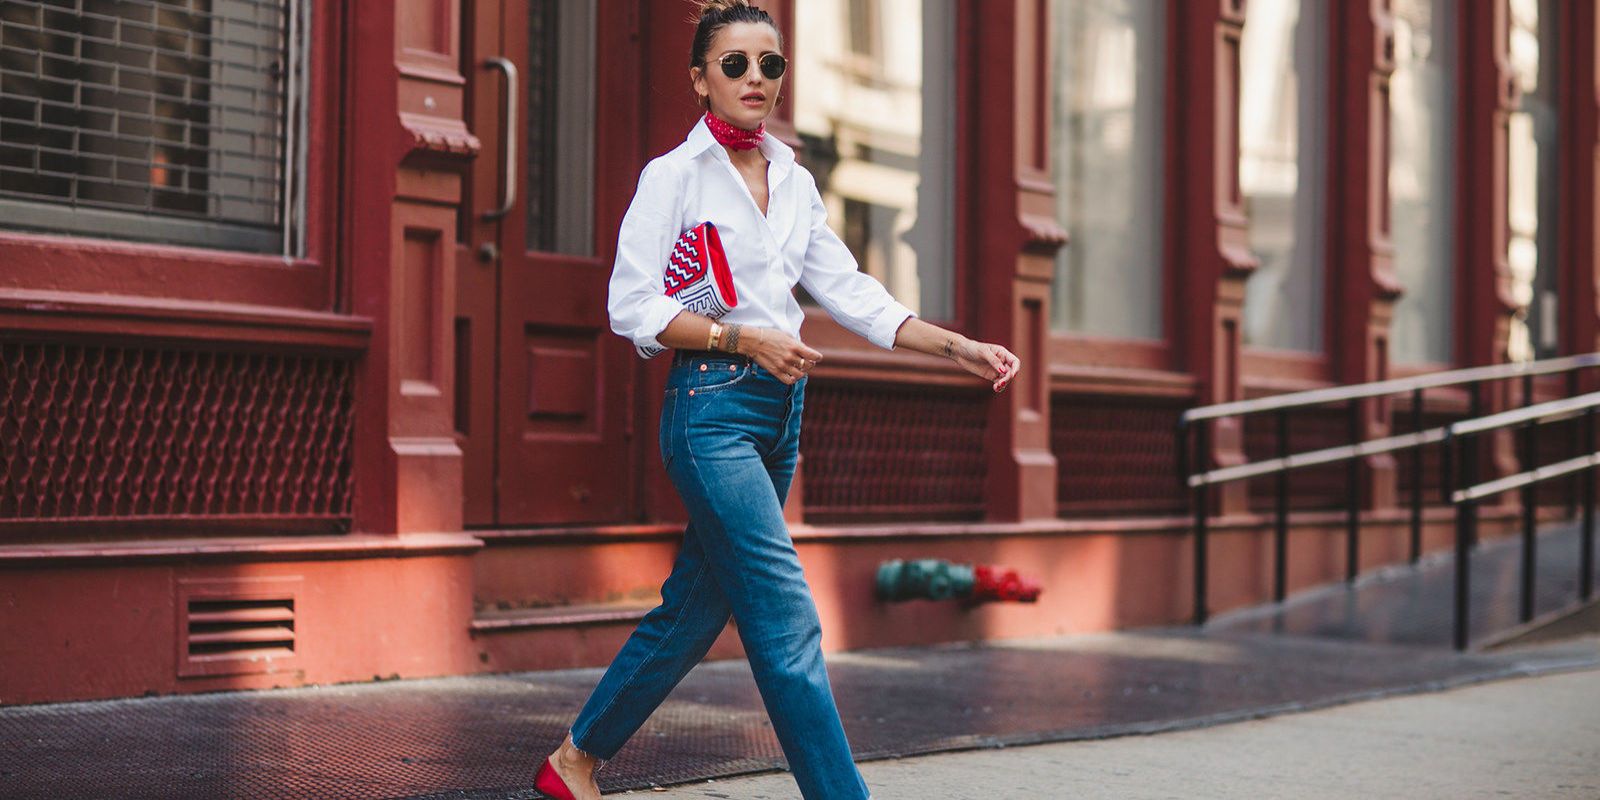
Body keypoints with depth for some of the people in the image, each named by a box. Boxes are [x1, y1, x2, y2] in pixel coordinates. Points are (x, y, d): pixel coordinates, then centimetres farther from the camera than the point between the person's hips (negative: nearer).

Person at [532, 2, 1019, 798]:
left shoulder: (794, 183, 14)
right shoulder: (674, 176, -5)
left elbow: (849, 292, 12)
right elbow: (632, 307, -9)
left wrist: (957, 346, 4)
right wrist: (746, 339, -16)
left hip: (779, 409, 7)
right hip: (711, 409, -7)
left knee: (694, 608, 12)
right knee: (788, 623, -12)